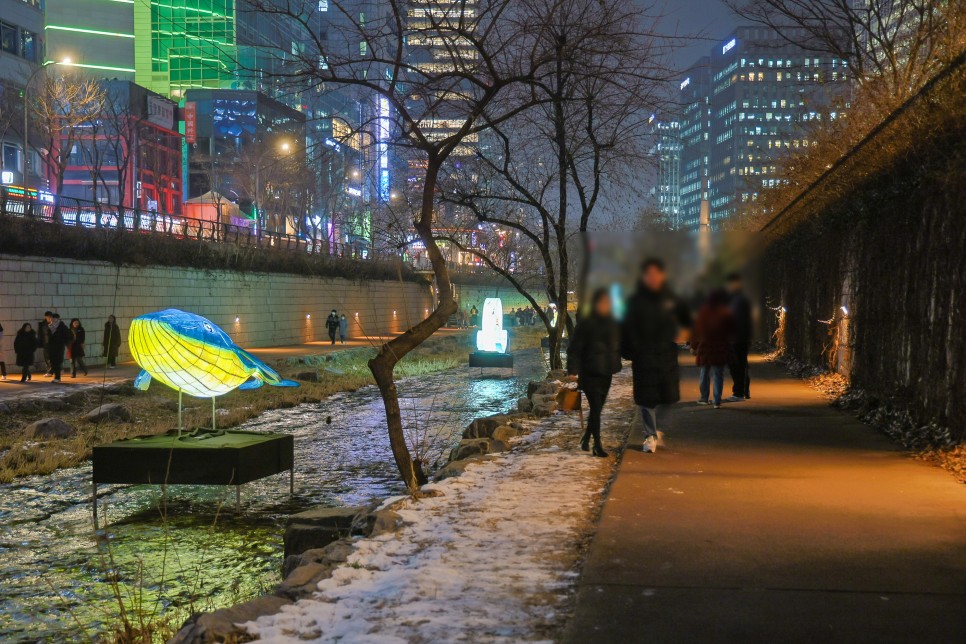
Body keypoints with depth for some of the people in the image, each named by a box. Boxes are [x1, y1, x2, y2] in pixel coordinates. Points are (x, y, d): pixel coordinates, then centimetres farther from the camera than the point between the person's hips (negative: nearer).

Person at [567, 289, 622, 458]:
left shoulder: (613, 325, 8)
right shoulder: (585, 324, -9)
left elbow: (618, 347, 20)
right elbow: (574, 348, -11)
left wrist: (615, 366, 11)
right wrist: (573, 370, -17)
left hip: (606, 374, 6)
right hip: (589, 374, -6)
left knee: (597, 409, 11)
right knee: (596, 408, -10)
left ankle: (586, 439, 28)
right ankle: (597, 445, -5)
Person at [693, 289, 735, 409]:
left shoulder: (702, 313, 0)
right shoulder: (726, 314, -9)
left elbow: (696, 331, 3)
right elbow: (732, 331, -3)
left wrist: (693, 346, 8)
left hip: (704, 348, 3)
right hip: (720, 350, -2)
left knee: (704, 372, 17)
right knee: (718, 375, 0)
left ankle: (704, 398, 23)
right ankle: (717, 401, -3)